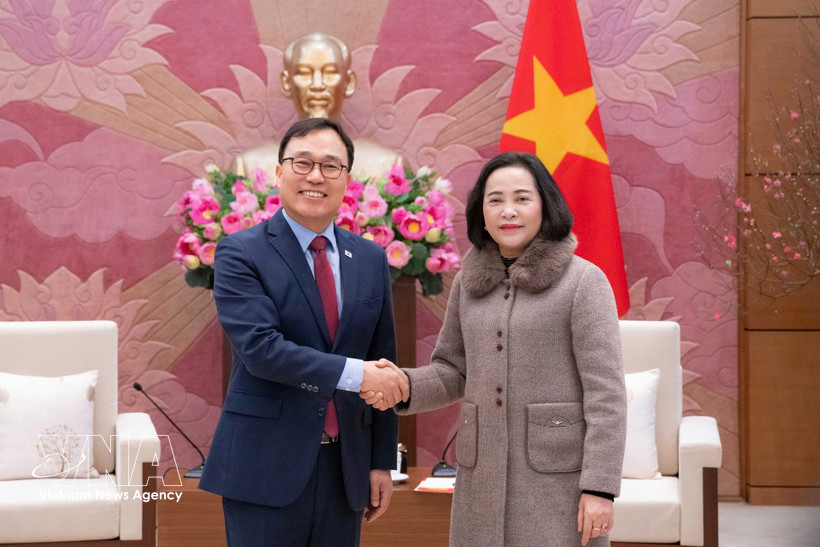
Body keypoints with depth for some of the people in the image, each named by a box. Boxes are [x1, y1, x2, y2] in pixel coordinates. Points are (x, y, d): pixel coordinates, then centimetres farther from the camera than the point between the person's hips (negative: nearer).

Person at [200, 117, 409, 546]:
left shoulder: (371, 259, 10)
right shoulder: (240, 253, -5)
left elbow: (383, 367, 12)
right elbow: (259, 347, -18)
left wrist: (382, 462, 10)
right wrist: (353, 374, -22)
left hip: (345, 466, 5)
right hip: (266, 465, -4)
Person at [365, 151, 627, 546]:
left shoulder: (583, 281, -7)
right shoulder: (470, 283, 9)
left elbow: (606, 392, -10)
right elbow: (453, 374, 14)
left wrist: (599, 488, -16)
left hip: (559, 477, -5)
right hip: (483, 478, 5)